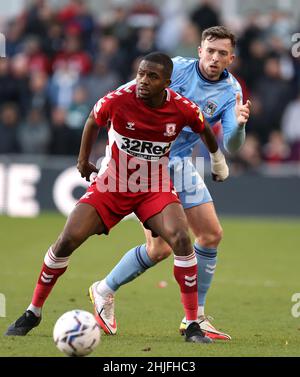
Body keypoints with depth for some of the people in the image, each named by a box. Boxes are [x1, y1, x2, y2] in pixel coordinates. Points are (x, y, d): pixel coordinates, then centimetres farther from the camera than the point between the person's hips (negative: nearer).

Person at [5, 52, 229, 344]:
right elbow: (93, 121, 3)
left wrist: (218, 161, 22)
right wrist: (83, 160, 13)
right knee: (67, 240, -12)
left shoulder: (183, 109, -17)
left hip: (155, 189, 0)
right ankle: (33, 313, 8)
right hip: (110, 185, 0)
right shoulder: (117, 101, -20)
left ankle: (192, 325, -14)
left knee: (181, 240, -25)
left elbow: (204, 130, 7)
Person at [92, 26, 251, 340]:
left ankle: (194, 318, 13)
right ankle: (106, 291, 11)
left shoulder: (230, 91, -3)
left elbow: (230, 147, -11)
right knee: (161, 247, -13)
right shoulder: (175, 68, -14)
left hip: (179, 162, 6)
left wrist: (238, 124, -31)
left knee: (212, 234, 1)